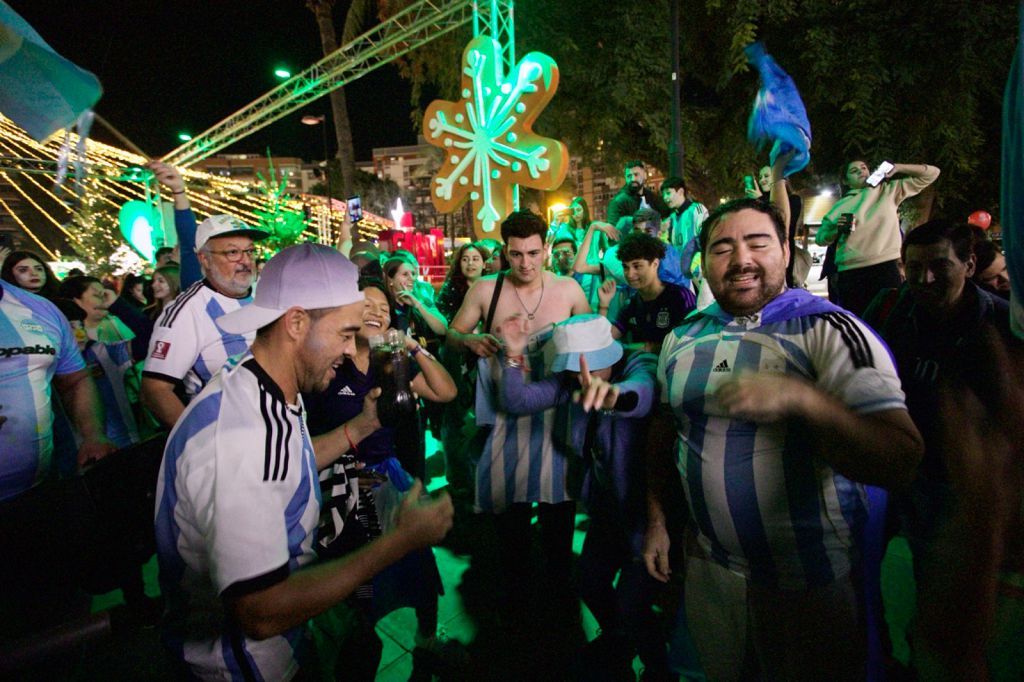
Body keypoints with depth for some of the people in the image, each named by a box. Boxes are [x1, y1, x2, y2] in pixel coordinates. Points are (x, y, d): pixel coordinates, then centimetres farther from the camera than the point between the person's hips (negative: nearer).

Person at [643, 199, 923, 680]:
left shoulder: (831, 330, -15)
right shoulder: (681, 338, 0)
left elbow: (900, 460, -24)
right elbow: (663, 430, 11)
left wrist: (800, 398, -39)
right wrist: (656, 521, 11)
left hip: (813, 581, -4)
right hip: (708, 568, 4)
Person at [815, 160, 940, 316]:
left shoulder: (889, 190, 14)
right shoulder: (841, 206, 12)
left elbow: (931, 173, 17)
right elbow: (820, 238, 15)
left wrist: (897, 168, 5)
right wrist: (837, 230, -6)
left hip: (886, 268, 0)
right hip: (850, 274, 0)